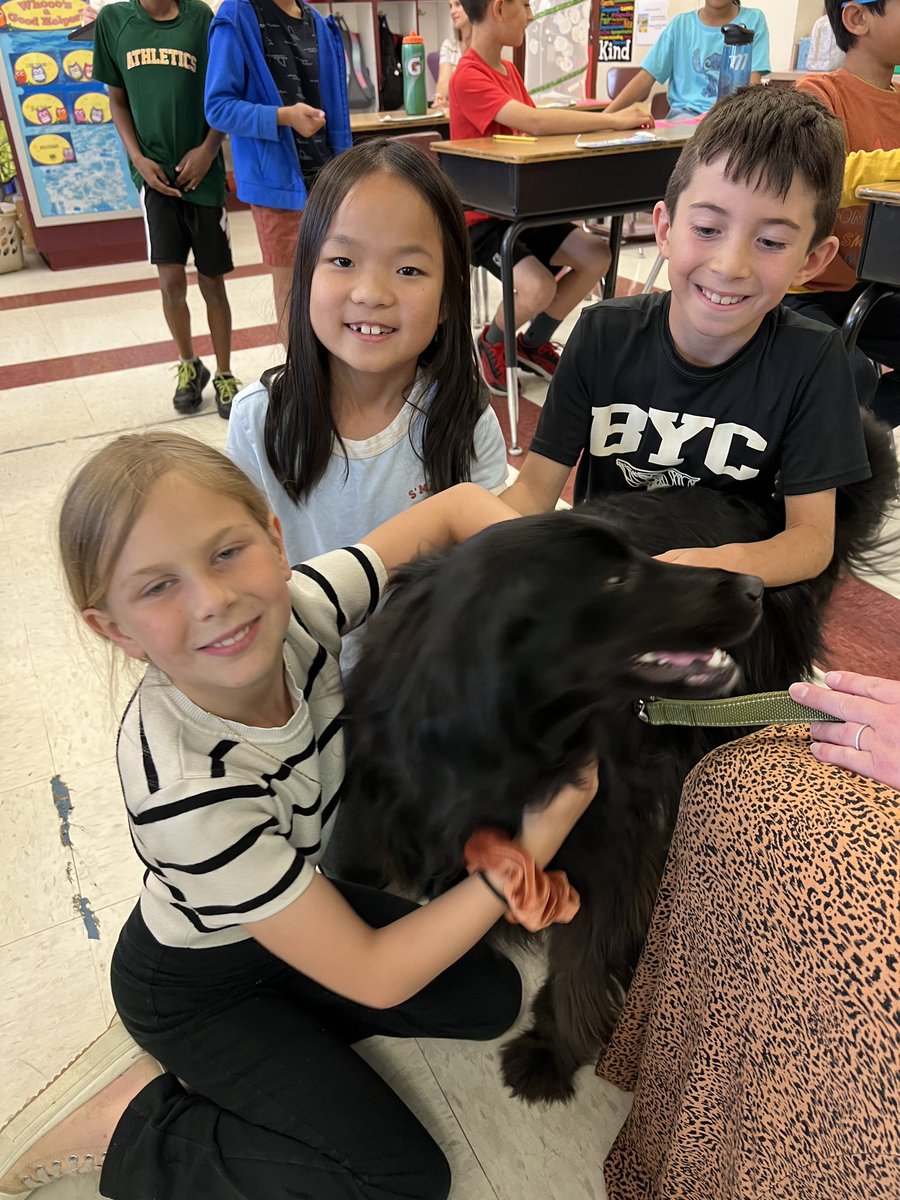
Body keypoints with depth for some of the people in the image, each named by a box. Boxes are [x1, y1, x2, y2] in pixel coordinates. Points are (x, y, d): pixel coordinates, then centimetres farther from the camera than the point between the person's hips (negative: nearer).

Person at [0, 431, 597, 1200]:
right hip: (200, 983, -5)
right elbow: (375, 977, -30)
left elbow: (460, 504, -13)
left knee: (491, 999, 8)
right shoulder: (185, 787, -40)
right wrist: (533, 845, -33)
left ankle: (284, 1030, 16)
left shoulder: (297, 607, -27)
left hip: (296, 907, 6)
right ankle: (121, 1119, 4)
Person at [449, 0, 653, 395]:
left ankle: (532, 344, 13)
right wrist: (613, 121, -27)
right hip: (481, 216, -9)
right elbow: (534, 122, -31)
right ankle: (491, 344, 3)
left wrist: (603, 121, -7)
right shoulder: (468, 77, -18)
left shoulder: (509, 70, 12)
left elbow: (538, 129, 7)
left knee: (596, 255, -3)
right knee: (538, 287, -30)